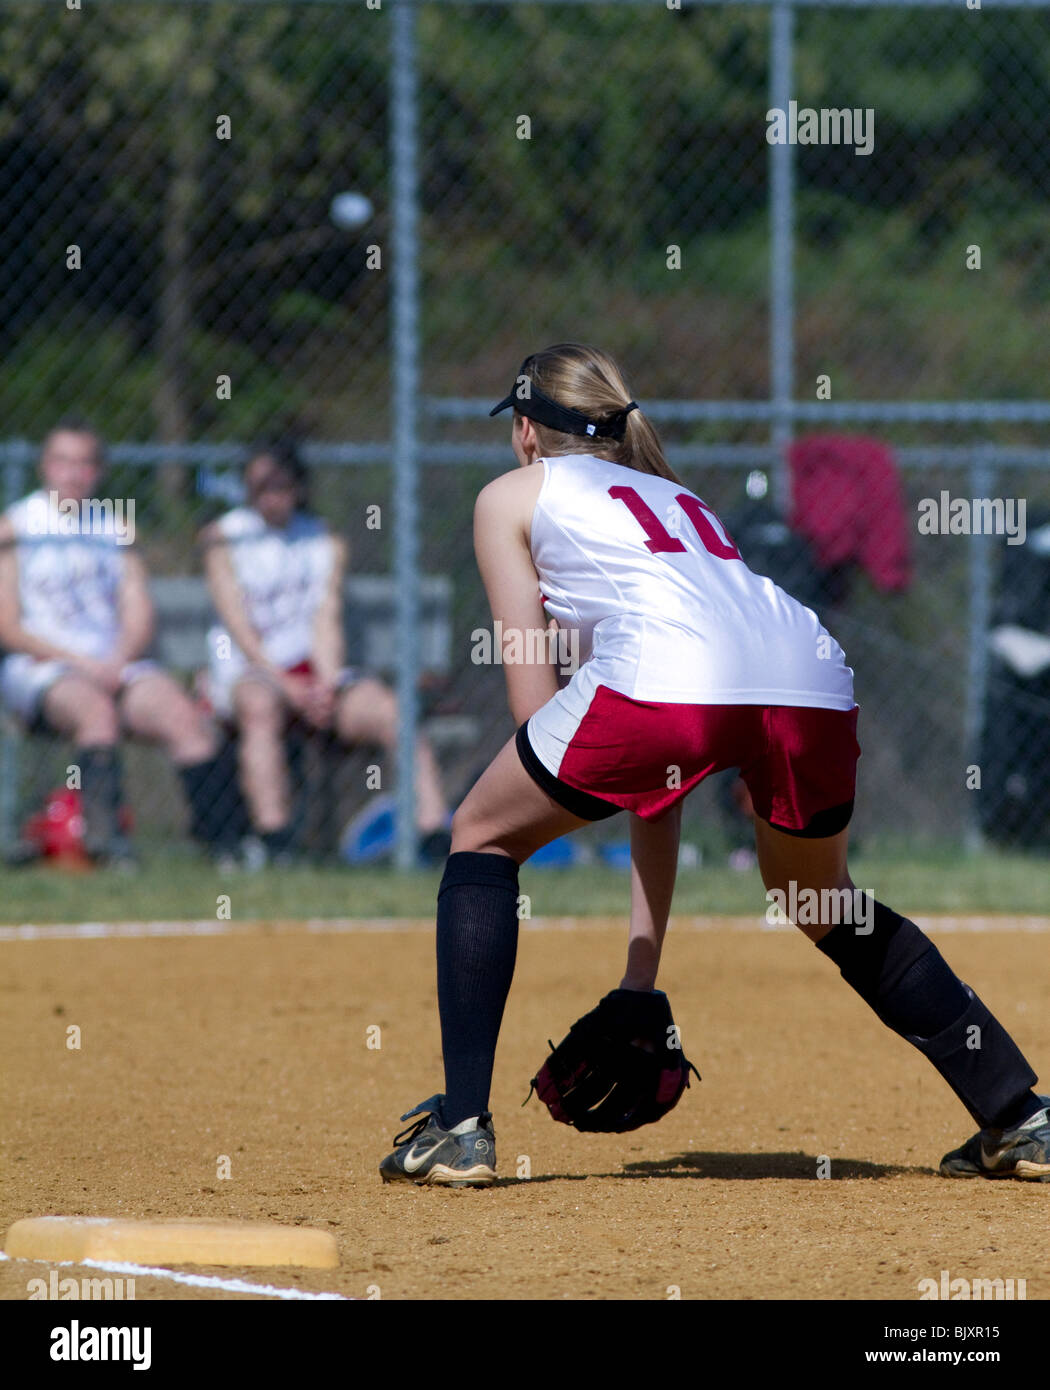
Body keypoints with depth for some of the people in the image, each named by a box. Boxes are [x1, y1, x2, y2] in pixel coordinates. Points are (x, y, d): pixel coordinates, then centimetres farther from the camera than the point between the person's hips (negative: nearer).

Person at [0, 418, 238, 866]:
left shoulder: (117, 526, 18)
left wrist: (117, 661, -9)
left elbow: (138, 615, 12)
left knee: (181, 714, -24)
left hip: (115, 664, 4)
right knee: (97, 710, -37)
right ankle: (105, 836, -43)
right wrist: (83, 664, -13)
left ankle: (219, 840, -29)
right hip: (39, 668, -4)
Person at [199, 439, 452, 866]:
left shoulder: (326, 543, 14)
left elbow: (327, 620, 4)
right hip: (249, 671, -3)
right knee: (260, 705, -38)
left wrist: (326, 684, -15)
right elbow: (239, 624, -4)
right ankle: (276, 848, -47)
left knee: (388, 709, -25)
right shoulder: (225, 539, 5)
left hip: (315, 673, 3)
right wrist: (286, 686, -15)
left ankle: (435, 834, -35)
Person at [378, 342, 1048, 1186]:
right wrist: (643, 966, 36)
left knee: (485, 838, 19)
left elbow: (533, 704, 18)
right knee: (819, 900, 31)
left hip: (668, 675, -5)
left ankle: (461, 1126, 9)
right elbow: (661, 782, 37)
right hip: (815, 683, 5)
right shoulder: (676, 496, 40)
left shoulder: (513, 496, 26)